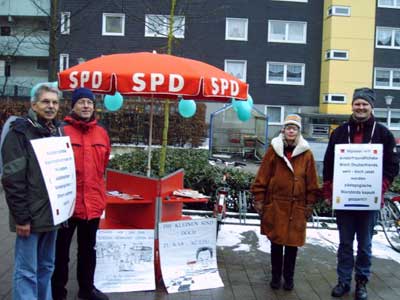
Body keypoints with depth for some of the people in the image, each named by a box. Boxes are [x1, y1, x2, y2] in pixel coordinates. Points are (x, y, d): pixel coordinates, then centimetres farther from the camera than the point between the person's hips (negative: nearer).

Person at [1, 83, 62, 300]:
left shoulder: (57, 131, 12)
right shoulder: (20, 132, -9)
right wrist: (21, 216, -18)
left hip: (52, 213, 7)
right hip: (31, 215, -7)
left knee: (46, 267, 15)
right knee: (27, 272, 0)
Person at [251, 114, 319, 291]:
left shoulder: (306, 153, 1)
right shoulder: (274, 150, 0)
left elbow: (311, 182, 4)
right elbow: (262, 177, 0)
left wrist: (310, 204, 2)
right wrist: (259, 200, -2)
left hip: (297, 206, 0)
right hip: (275, 204, 0)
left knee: (293, 242, 7)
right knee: (276, 241, 9)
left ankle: (289, 278, 24)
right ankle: (276, 276, 24)